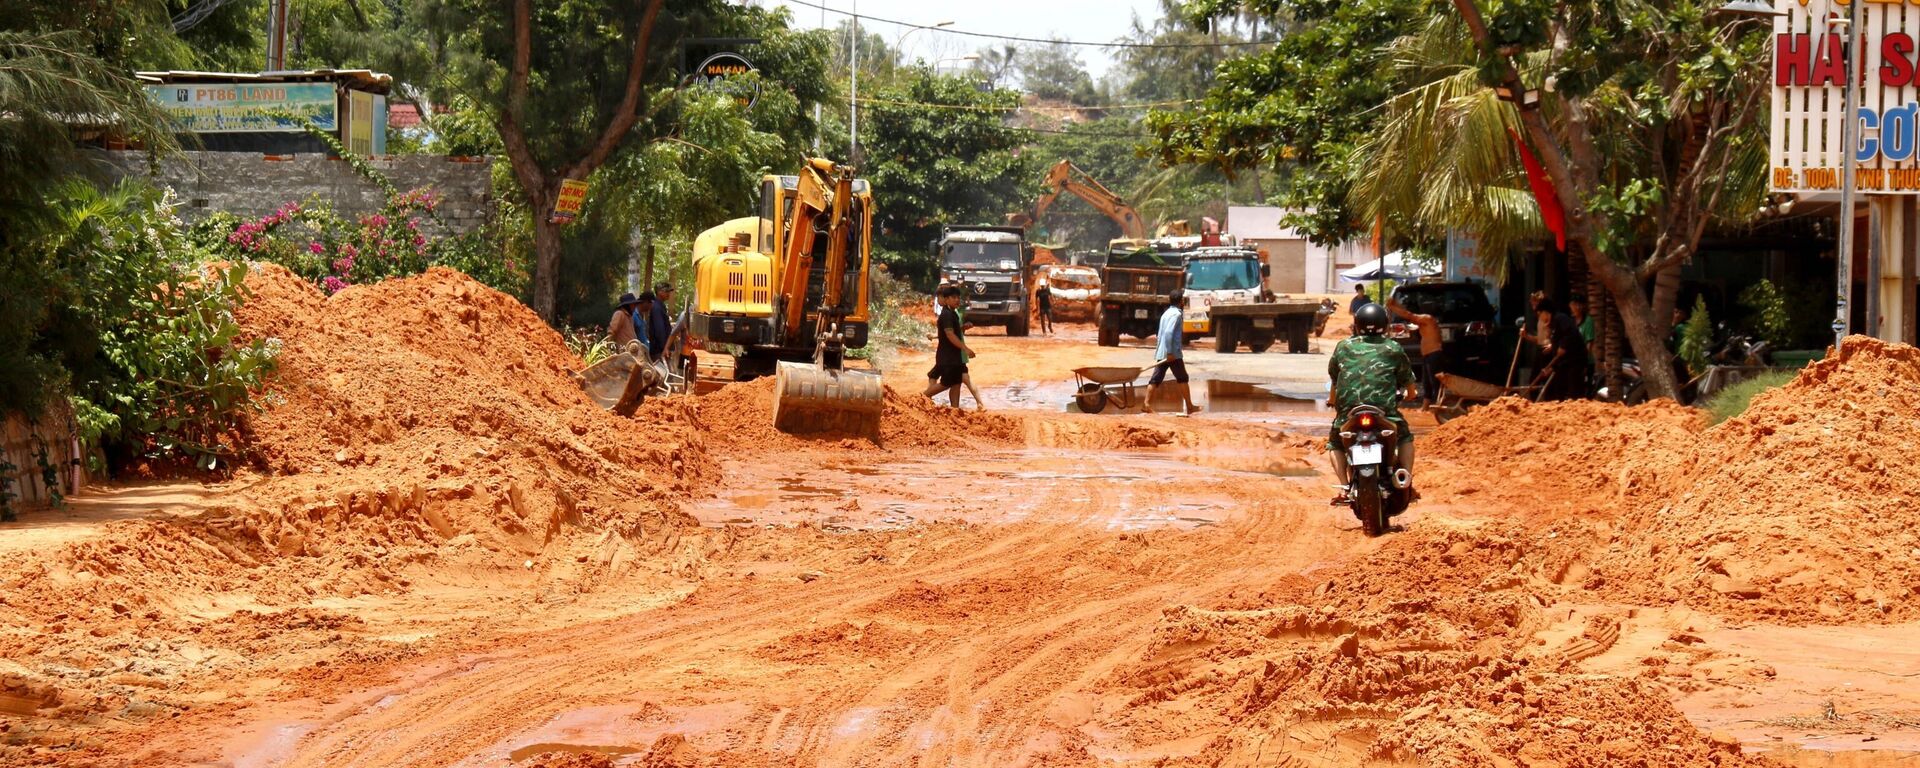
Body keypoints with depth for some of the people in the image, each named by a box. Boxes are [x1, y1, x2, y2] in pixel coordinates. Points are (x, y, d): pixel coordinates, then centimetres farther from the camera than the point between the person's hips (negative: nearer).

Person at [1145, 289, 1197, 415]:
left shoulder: (1167, 313, 16)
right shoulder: (1176, 314, -12)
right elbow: (1168, 333, -23)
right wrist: (1170, 352, -24)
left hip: (1161, 352, 8)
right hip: (1173, 353, -8)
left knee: (1156, 379, 3)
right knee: (1182, 379, 2)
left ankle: (1148, 404, -5)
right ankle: (1189, 407, 8)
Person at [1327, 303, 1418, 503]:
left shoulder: (1343, 347, 14)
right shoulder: (1394, 349, 11)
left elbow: (1333, 375, 25)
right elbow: (1409, 383, 20)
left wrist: (1332, 399, 45)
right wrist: (1410, 394, 44)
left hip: (1348, 410, 0)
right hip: (1385, 410, 0)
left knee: (1335, 443, 25)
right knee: (1405, 438, 26)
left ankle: (1344, 487, 5)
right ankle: (1406, 483, 11)